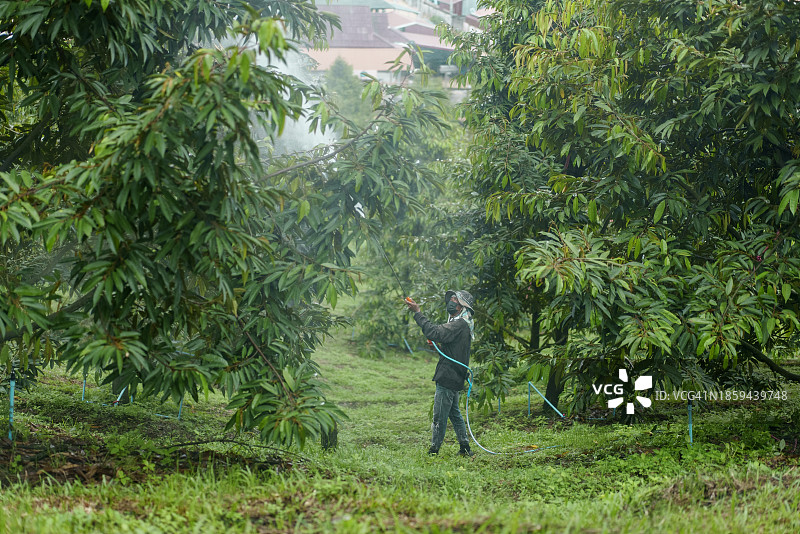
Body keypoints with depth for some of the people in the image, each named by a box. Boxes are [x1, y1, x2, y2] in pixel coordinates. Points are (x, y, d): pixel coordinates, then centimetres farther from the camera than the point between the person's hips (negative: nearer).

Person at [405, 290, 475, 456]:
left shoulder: (459, 324, -17)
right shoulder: (462, 324, 16)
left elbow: (434, 333, -28)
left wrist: (417, 312, -24)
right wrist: (438, 344, 6)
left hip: (448, 379, -11)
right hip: (454, 379, 11)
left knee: (439, 416, -4)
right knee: (454, 413, 18)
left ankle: (433, 451, 2)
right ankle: (465, 448, 21)